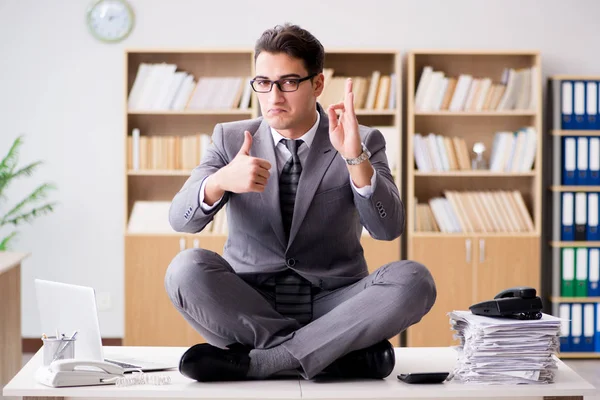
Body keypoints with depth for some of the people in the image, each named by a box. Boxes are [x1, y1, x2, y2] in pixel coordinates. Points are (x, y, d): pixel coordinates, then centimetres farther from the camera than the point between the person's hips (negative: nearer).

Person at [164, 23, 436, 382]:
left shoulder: (363, 142, 1)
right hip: (249, 305, 1)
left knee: (413, 280, -27)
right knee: (187, 269, -28)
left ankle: (253, 360, -27)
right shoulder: (231, 139, 5)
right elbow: (181, 220, -6)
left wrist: (355, 157, -26)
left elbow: (388, 229, -11)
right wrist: (219, 182, -28)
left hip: (333, 304, 0)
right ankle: (340, 350, -23)